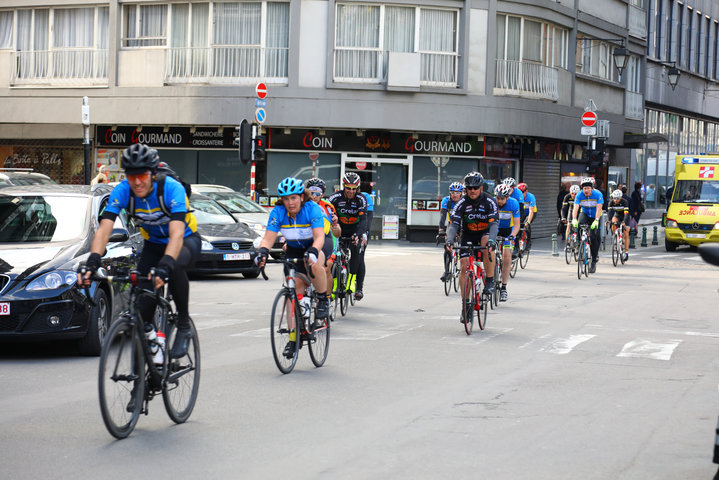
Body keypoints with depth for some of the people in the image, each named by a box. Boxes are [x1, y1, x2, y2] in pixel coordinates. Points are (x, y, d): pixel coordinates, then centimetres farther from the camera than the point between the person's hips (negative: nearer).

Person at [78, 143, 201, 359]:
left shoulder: (172, 188, -32)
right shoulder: (122, 191, -21)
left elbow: (177, 233, -43)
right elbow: (104, 230, -28)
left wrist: (164, 265, -59)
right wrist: (92, 262, -44)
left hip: (187, 241, -4)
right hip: (153, 245, 4)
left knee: (174, 265, -38)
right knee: (143, 305, -13)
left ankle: (184, 327, -20)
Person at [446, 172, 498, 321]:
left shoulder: (489, 201, -19)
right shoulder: (462, 203, -16)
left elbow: (494, 223, -30)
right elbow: (454, 224, -21)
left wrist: (491, 240, -48)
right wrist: (449, 240, -40)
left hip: (485, 232, -1)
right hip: (467, 235, 2)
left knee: (486, 244, -37)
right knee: (464, 267, -12)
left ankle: (490, 280, -21)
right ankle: (465, 304, -2)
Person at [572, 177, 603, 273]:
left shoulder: (598, 194, -24)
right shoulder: (579, 195, -19)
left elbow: (599, 209, -32)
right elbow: (575, 208, -28)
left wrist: (596, 221, -46)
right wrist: (574, 219, -44)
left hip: (595, 216, -1)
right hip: (585, 214, 2)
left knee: (593, 237, -10)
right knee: (579, 224, -33)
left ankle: (594, 262, 0)